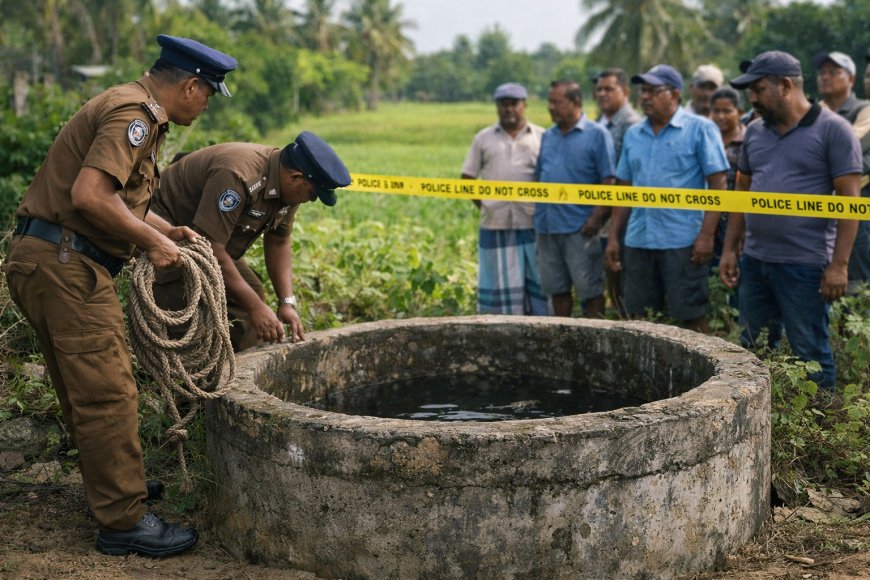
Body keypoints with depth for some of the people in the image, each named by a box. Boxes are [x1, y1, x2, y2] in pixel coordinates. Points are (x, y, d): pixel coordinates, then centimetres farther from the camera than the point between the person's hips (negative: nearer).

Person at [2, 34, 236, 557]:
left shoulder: (138, 112, 20)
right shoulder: (133, 113, -14)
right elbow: (89, 196, -26)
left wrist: (164, 230, 14)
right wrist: (152, 240, -16)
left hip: (49, 262, 11)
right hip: (64, 264, -11)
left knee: (88, 387, 21)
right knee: (107, 392, -7)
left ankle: (112, 482, 37)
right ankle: (124, 521, 0)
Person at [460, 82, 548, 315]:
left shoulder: (542, 137, 6)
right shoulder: (484, 138, 10)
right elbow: (467, 178, 11)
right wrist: (483, 204, 3)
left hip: (532, 225, -1)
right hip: (496, 226, 1)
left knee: (538, 280, 3)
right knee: (499, 282, 5)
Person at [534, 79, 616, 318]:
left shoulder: (597, 134, -4)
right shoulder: (548, 136, 14)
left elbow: (609, 181, -9)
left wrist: (596, 218, -16)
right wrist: (538, 214, 10)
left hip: (580, 228, -6)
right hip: (547, 227, 6)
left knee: (590, 289, 1)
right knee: (557, 289, 13)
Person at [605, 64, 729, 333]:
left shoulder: (700, 129, -3)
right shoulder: (633, 134, 13)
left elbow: (718, 185, -7)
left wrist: (706, 235, -15)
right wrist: (613, 237, 10)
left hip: (683, 241, -5)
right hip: (638, 241, 5)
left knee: (691, 317, 0)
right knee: (640, 316, 10)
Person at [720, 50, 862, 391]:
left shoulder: (833, 130, -8)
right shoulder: (755, 132, 10)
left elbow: (849, 201, -10)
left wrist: (839, 264, -15)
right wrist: (729, 250, 9)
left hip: (805, 264, -6)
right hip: (754, 260, 6)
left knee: (809, 352, 3)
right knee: (753, 349, 15)